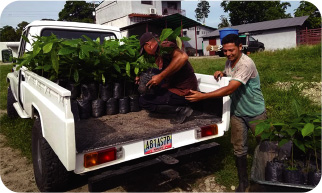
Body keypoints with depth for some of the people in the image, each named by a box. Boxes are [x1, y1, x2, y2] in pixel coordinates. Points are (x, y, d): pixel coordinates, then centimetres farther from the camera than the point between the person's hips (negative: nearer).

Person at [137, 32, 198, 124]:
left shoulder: (164, 45, -15)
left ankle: (181, 109, -7)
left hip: (182, 92, -10)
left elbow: (183, 57, -32)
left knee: (143, 101, -6)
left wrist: (160, 76, -28)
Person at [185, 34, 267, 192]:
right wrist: (222, 73, -2)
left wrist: (202, 96, -36)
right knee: (239, 149, 9)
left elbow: (229, 89, -34)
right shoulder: (229, 62, 0)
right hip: (237, 112, 6)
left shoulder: (246, 64, -26)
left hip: (255, 113, -6)